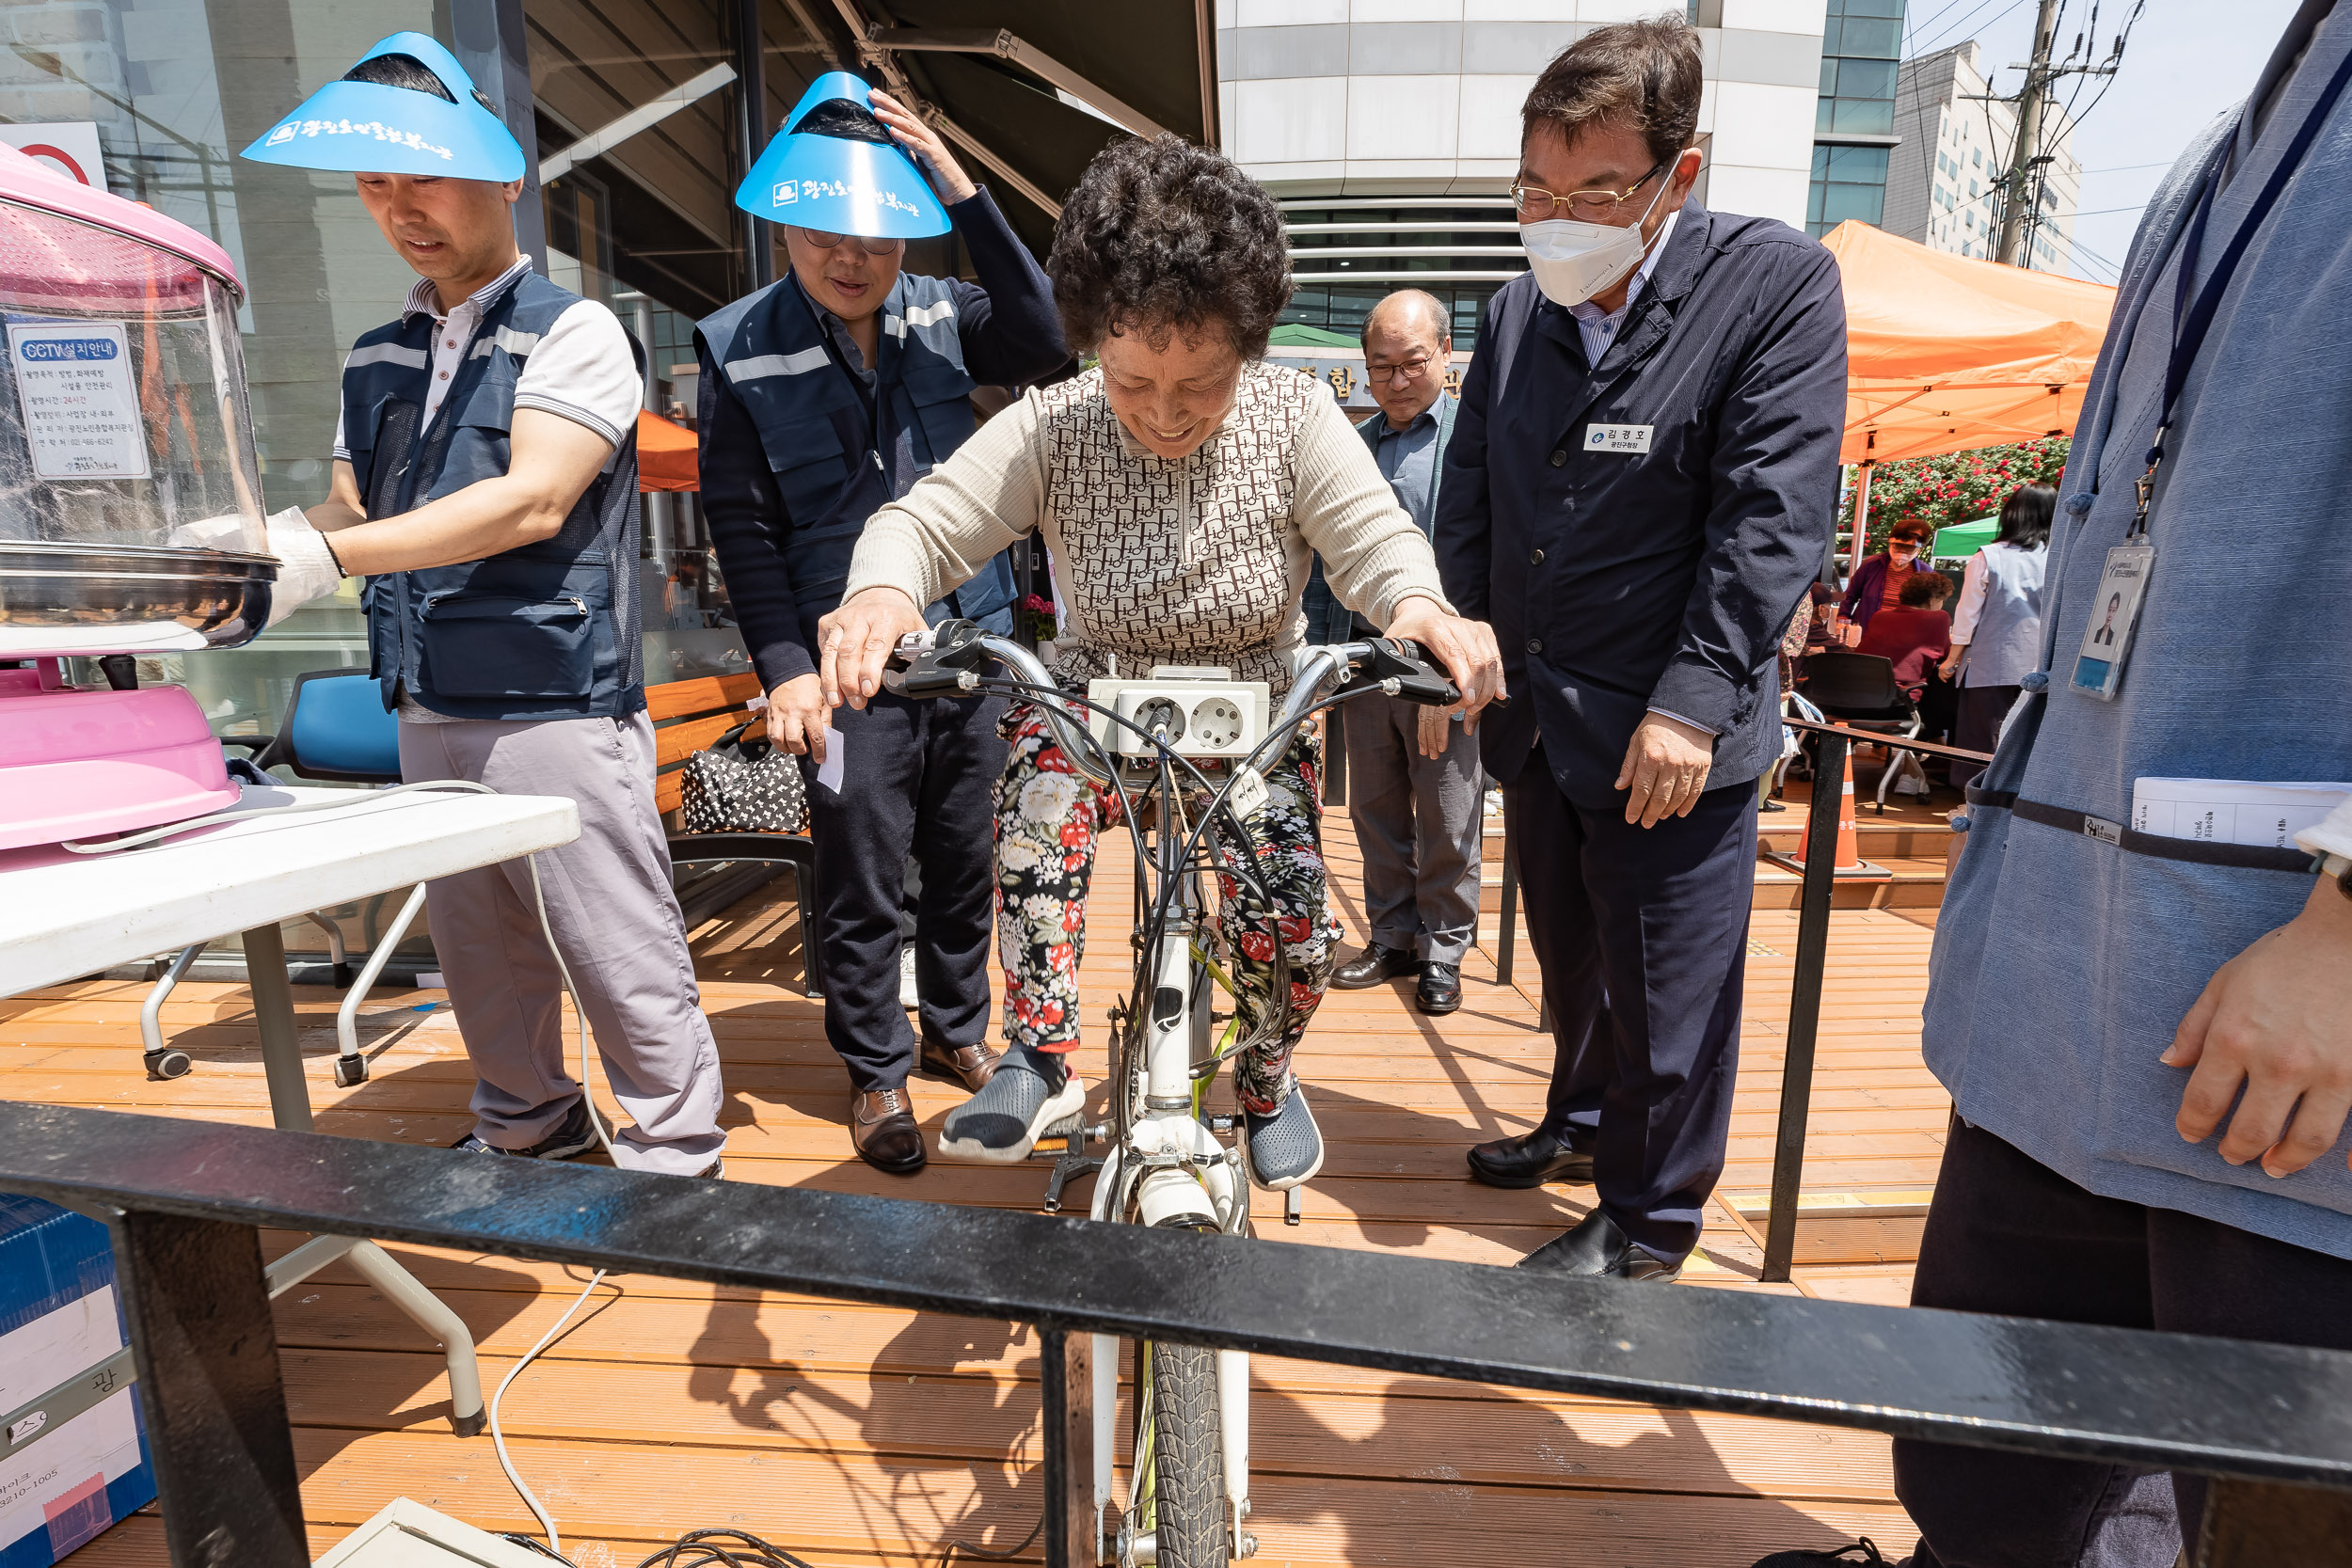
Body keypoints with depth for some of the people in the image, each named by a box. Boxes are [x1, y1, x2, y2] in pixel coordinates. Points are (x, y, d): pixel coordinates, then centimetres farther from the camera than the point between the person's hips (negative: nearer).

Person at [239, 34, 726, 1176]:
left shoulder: (572, 334, -5)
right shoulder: (377, 360, 16)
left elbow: (532, 502, -17)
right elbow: (351, 507, 17)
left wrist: (326, 558, -23)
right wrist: (254, 545, -4)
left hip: (555, 710, -7)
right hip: (427, 714, 8)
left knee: (620, 955, -3)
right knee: (476, 950, 17)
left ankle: (674, 1160, 13)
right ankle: (527, 1129, 37)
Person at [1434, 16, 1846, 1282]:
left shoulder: (1775, 285, -9)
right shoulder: (1518, 310, 8)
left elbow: (1772, 516, -15)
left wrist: (1693, 702, -20)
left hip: (1667, 737, -5)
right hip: (1532, 720, 6)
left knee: (1665, 994, 6)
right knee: (1572, 962, 22)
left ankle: (1647, 1225, 26)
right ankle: (1583, 1124, 45)